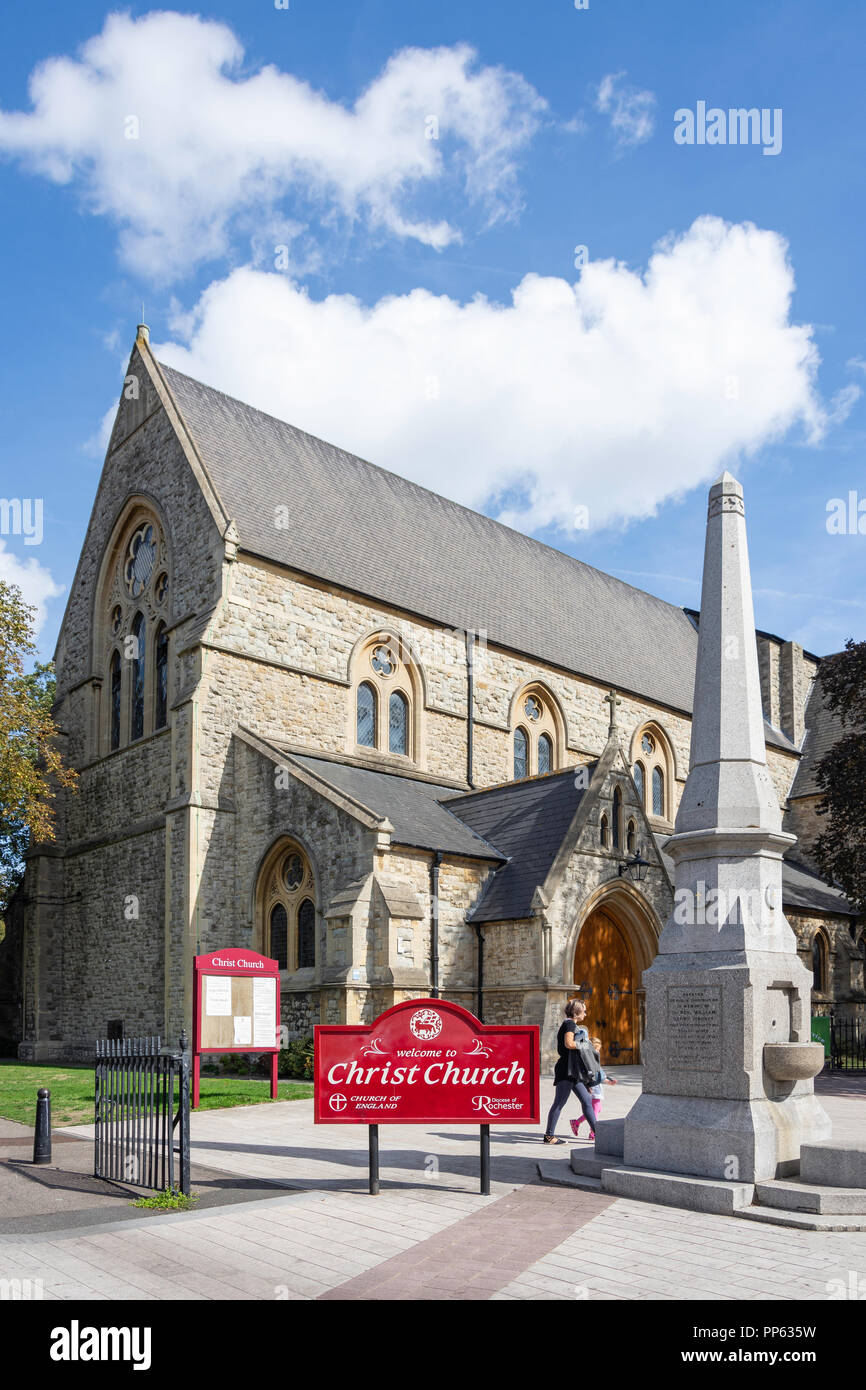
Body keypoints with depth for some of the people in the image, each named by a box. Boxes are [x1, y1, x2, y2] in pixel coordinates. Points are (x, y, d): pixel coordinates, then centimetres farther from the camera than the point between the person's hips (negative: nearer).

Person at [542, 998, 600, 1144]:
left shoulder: (572, 1025, 20)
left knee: (587, 1100, 9)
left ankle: (597, 1132, 12)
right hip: (566, 1068, -10)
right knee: (559, 1102, -7)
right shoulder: (569, 1024, -11)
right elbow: (568, 1044, -24)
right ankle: (549, 1135, -2)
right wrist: (584, 1044, -10)